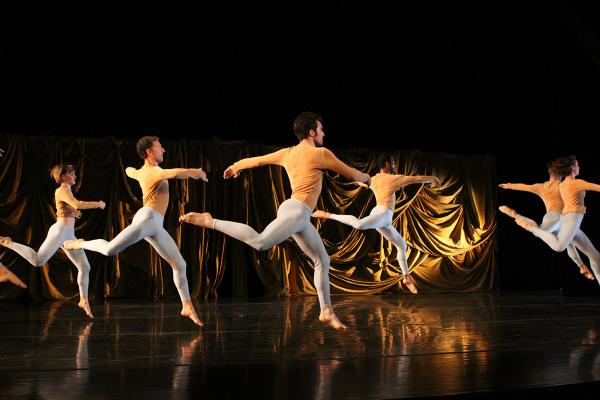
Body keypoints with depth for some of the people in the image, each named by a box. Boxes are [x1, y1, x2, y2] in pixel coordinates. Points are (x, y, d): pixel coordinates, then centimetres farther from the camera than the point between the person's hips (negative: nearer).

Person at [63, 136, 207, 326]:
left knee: (180, 265, 5)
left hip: (156, 226, 10)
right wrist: (196, 172, -16)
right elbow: (175, 173, -27)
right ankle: (81, 244, 11)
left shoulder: (141, 172, 23)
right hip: (147, 218, -10)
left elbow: (129, 171, 48)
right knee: (110, 250, -19)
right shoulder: (154, 171, -6)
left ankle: (187, 307, 9)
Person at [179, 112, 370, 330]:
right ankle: (209, 222, -21)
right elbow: (350, 173, 6)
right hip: (295, 211, -10)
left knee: (322, 260, 11)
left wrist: (236, 166, 48)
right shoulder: (321, 154, -4)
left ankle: (326, 311, 11)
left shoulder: (287, 153, 17)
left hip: (301, 218, 10)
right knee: (260, 242, -25)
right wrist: (367, 178, 28)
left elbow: (257, 159, 29)